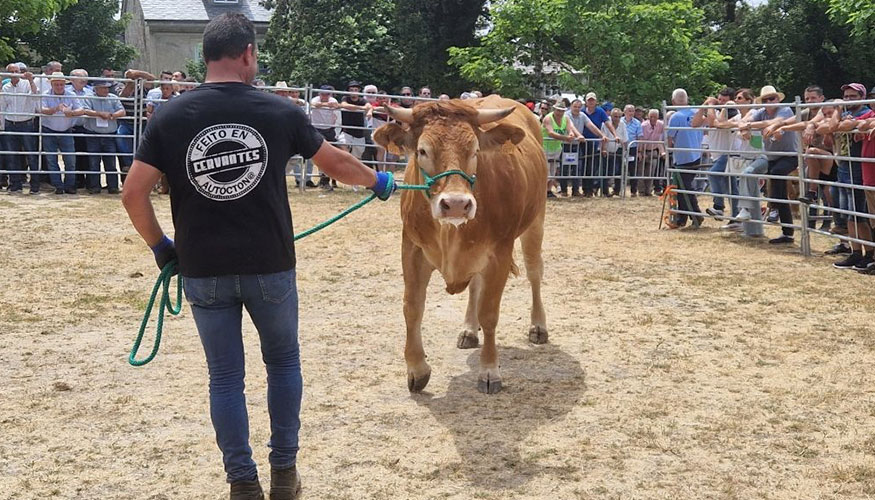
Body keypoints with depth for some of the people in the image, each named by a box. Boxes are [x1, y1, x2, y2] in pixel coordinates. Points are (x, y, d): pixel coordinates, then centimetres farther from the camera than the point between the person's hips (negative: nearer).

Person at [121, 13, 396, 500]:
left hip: (203, 271, 0)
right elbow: (338, 162, 9)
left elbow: (133, 192, -6)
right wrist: (379, 182, 28)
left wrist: (160, 245, 10)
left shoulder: (172, 116, -4)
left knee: (226, 377, 12)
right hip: (270, 267, 0)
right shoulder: (280, 111, -4)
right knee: (284, 363, 20)